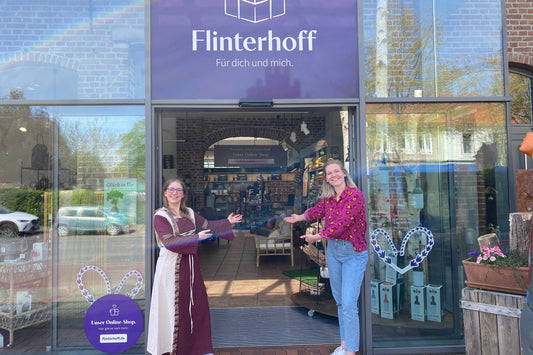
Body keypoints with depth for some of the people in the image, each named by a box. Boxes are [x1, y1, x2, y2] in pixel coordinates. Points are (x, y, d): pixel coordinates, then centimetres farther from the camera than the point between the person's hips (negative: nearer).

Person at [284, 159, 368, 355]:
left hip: (353, 253, -7)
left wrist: (317, 236, -17)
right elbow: (317, 211, 0)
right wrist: (300, 217, -15)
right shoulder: (328, 197, 8)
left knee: (349, 304, -8)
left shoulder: (355, 196, -17)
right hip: (333, 249, 7)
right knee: (339, 301, 15)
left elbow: (341, 223, -22)